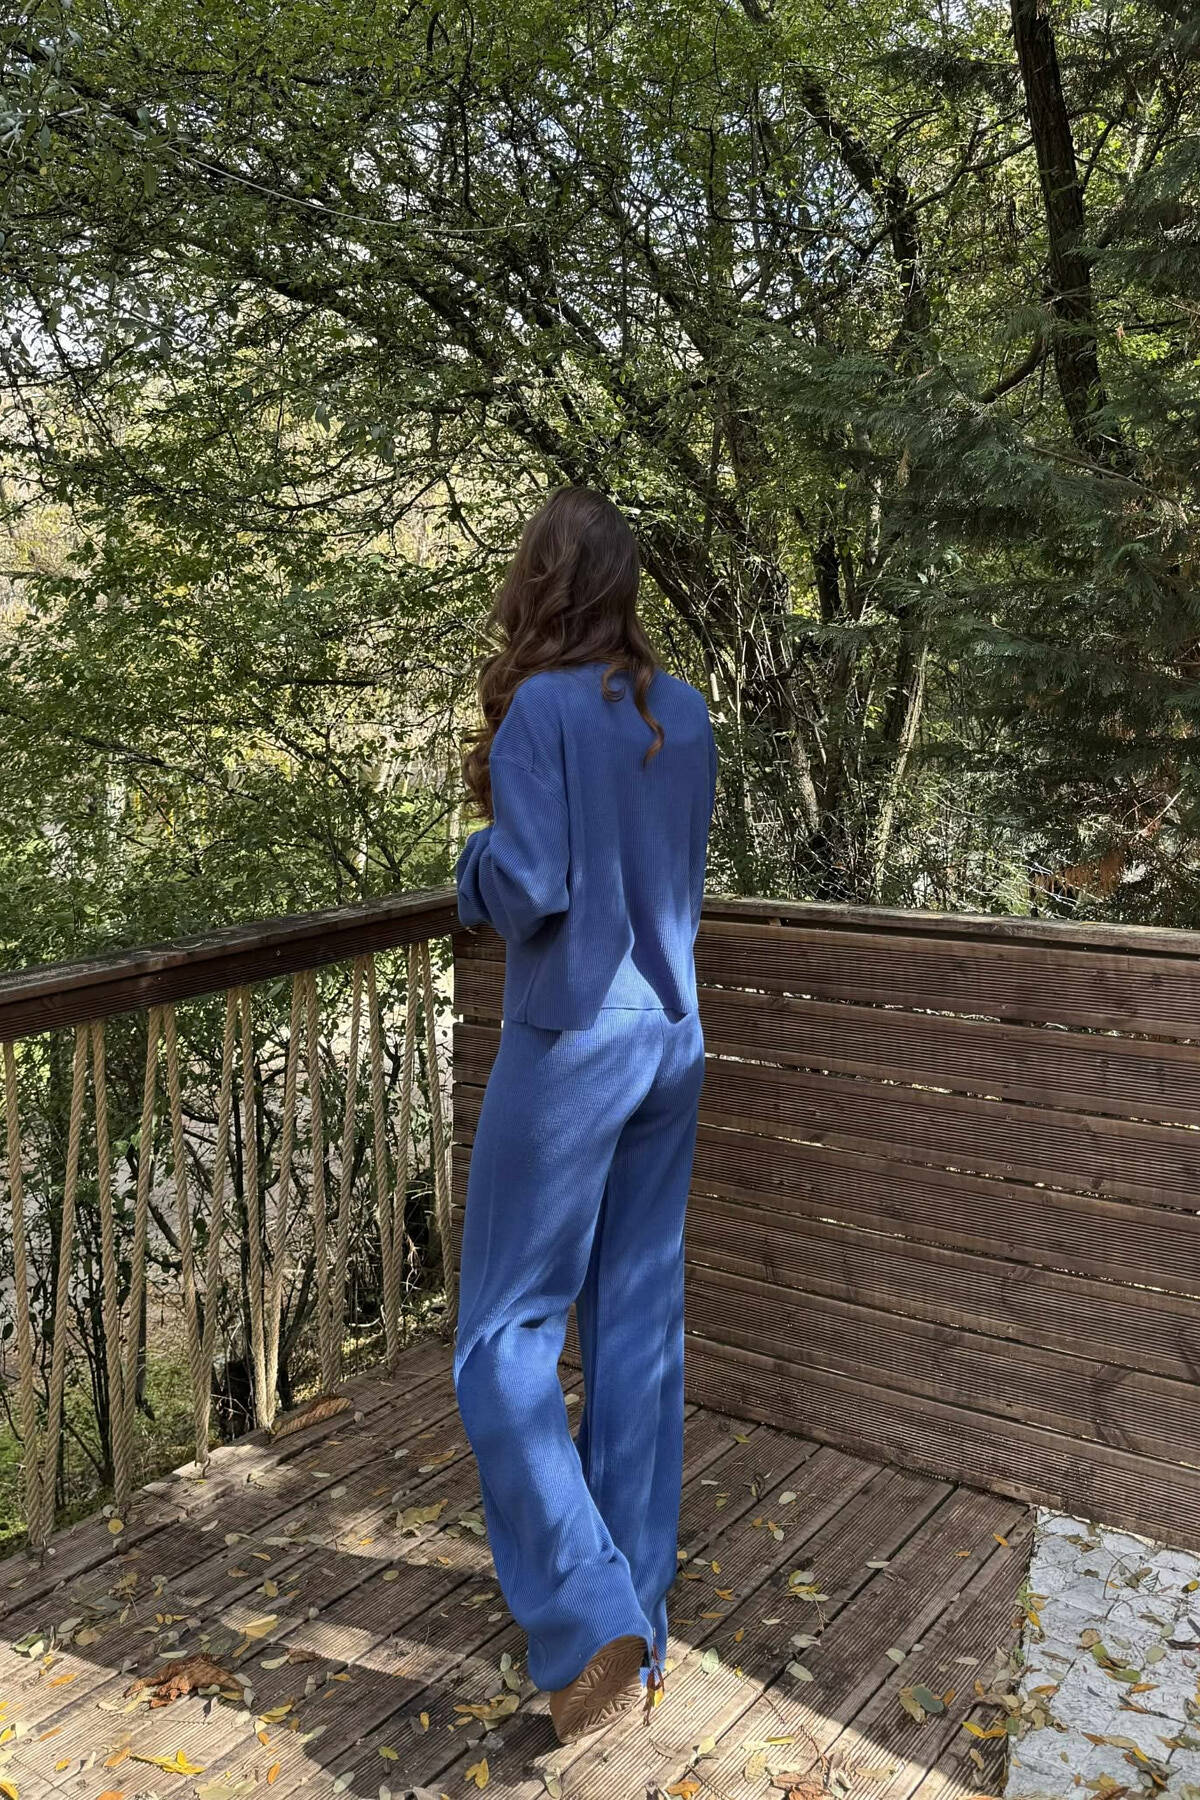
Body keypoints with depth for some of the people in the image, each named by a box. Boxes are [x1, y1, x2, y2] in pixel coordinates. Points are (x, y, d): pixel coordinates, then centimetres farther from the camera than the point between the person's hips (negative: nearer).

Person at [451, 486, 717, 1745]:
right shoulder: (684, 714, 7)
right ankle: (642, 1614, 24)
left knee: (506, 1338, 4)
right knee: (641, 1326, 13)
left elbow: (529, 892, -18)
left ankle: (590, 1621, 0)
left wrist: (481, 846, 3)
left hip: (572, 1047, -7)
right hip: (673, 1040, 7)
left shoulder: (544, 709, -13)